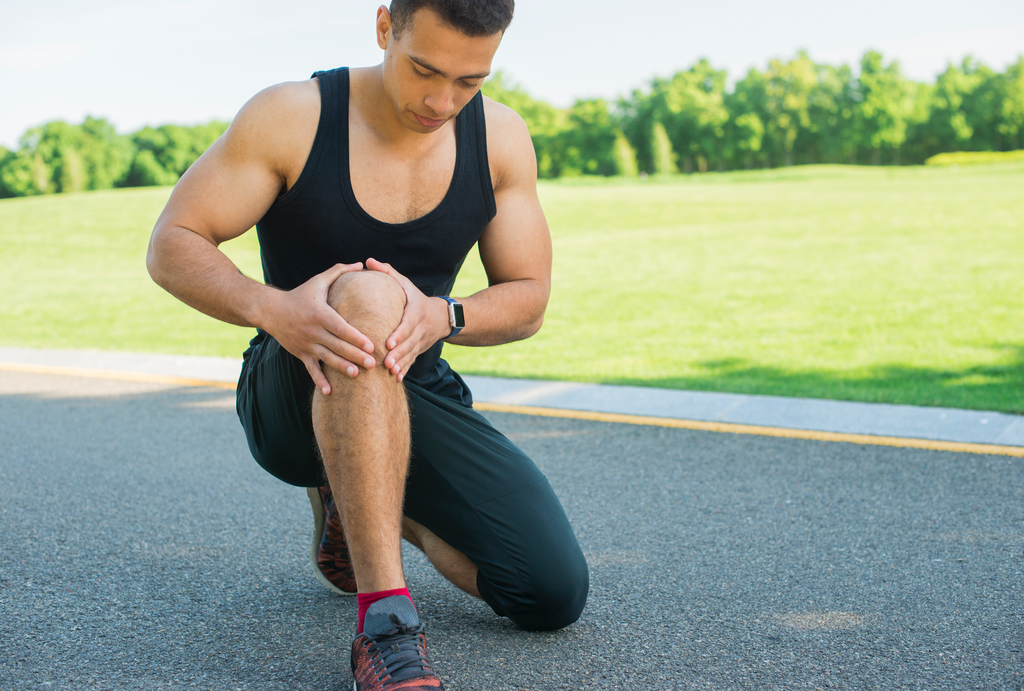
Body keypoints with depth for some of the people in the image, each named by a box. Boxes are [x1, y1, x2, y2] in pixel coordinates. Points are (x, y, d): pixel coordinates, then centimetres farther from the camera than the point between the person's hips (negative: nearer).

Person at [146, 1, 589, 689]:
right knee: (368, 295, -40)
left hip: (415, 390, 4)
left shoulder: (501, 137, -4)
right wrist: (269, 307, -34)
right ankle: (387, 625, -39)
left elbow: (528, 298, -4)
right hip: (293, 397, -4)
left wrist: (441, 316, -26)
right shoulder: (292, 116, -13)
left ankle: (353, 504, 16)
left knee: (554, 595, -11)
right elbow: (171, 246, -13)